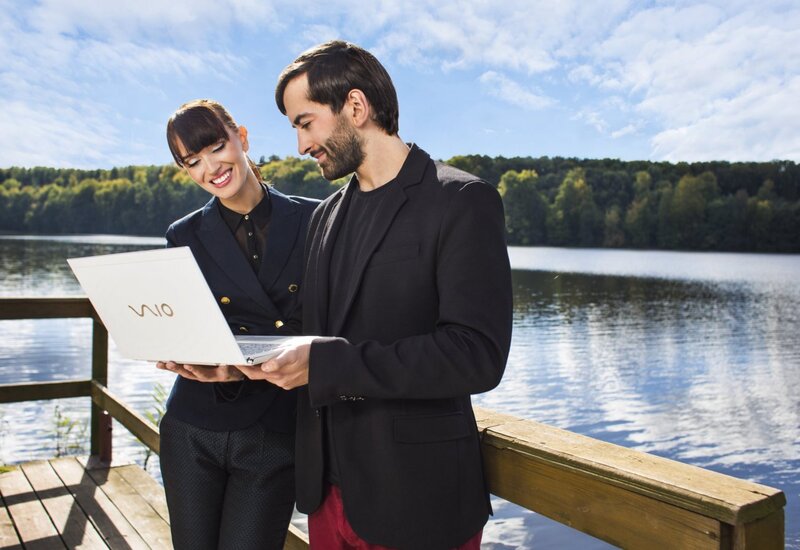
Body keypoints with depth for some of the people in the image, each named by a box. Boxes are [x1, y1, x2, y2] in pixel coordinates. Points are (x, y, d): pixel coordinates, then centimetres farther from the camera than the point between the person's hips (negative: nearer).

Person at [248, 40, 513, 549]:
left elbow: (477, 355, -21)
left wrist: (325, 363, -25)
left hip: (414, 499, -6)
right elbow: (317, 335, 13)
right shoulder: (327, 215, 11)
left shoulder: (463, 201, -12)